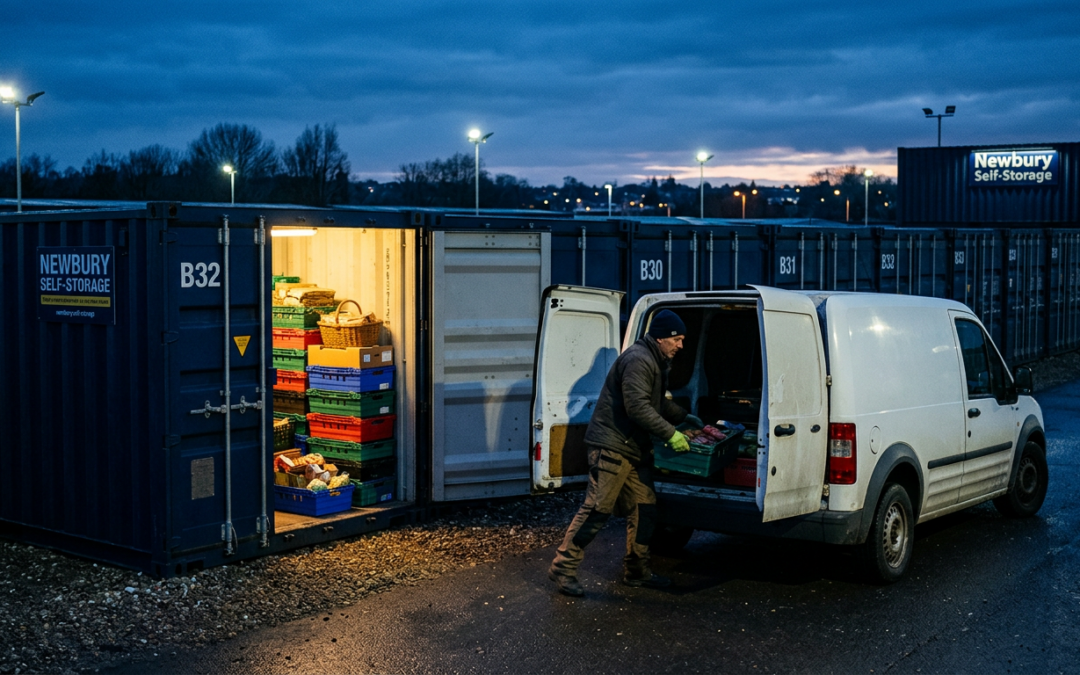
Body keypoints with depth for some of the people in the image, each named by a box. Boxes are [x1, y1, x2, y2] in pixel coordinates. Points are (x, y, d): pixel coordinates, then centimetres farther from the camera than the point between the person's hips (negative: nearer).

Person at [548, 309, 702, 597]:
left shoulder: (656, 363, 18)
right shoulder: (638, 360, -16)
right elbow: (637, 407, -24)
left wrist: (685, 417, 25)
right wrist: (670, 434, -22)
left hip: (635, 448, 11)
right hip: (612, 446, -11)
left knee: (643, 508, 11)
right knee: (597, 508, -10)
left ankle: (637, 571, 20)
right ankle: (563, 567, -3)